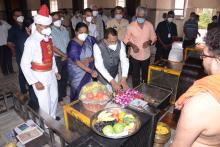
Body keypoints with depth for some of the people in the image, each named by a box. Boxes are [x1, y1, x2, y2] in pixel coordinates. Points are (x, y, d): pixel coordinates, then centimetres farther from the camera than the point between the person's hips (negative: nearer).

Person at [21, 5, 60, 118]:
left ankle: (53, 119, 46)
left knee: (54, 98, 21)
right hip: (39, 76, -7)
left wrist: (56, 71, 15)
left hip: (51, 74, 7)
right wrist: (35, 82, -19)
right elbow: (24, 64, -18)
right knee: (45, 103, 3)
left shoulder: (48, 37, 2)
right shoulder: (31, 41, -20)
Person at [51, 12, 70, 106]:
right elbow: (53, 47, -16)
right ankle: (59, 98, 19)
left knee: (65, 77, 17)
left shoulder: (64, 29, 6)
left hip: (66, 57, 6)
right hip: (57, 58, -6)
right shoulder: (50, 31, -13)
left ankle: (63, 94, 36)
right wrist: (63, 55, -13)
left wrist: (67, 55, -1)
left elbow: (68, 43, 9)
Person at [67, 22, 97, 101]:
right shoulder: (73, 45, -20)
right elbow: (77, 62, -30)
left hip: (88, 71, 4)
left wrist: (90, 59, -19)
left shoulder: (90, 39, -6)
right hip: (77, 72, -4)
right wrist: (91, 71, -40)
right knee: (78, 91, 6)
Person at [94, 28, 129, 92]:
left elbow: (124, 61, -16)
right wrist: (112, 82, -36)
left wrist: (124, 79, -30)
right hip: (103, 78, -3)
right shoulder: (97, 46, -24)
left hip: (115, 76, 4)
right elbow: (99, 66, -30)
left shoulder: (120, 44, -13)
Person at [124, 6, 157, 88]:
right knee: (135, 75, 8)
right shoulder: (131, 26, -10)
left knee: (145, 74, 18)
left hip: (146, 55, 3)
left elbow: (154, 37, 5)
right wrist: (132, 45, -20)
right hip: (135, 55, -2)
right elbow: (126, 39, -3)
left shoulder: (150, 25, -4)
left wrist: (149, 42, -16)